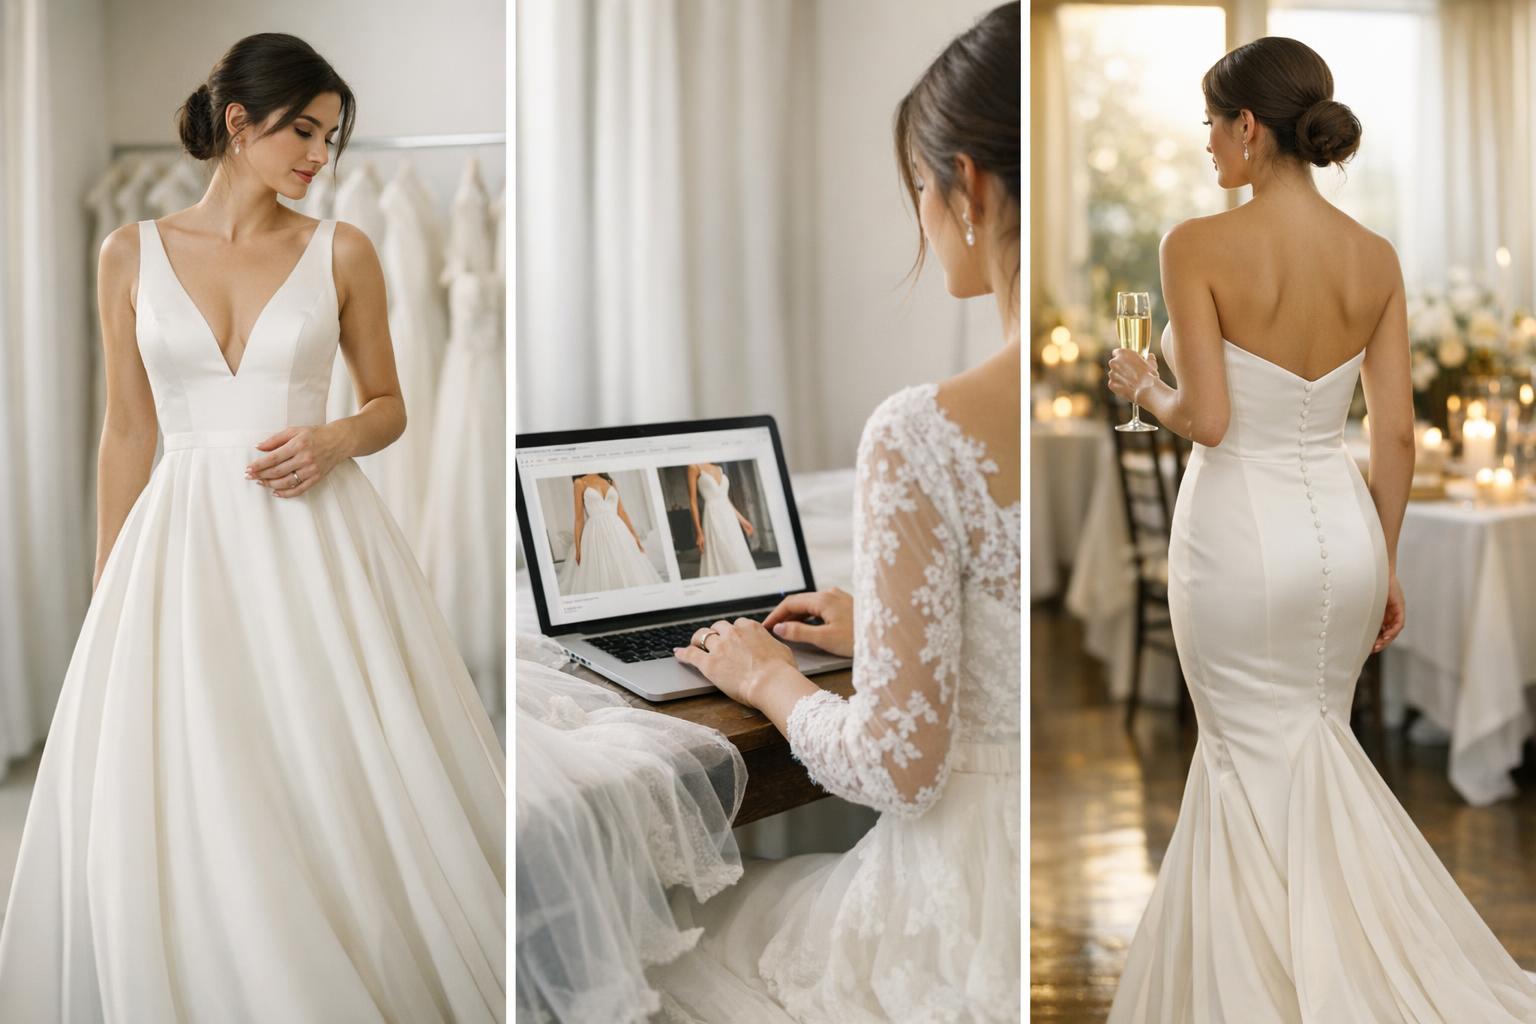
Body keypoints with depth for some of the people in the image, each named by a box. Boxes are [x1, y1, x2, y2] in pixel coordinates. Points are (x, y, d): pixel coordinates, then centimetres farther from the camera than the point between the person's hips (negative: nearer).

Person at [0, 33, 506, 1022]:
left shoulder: (341, 251, 3)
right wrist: (106, 592, 9)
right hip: (185, 541, 1)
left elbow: (390, 405, 11)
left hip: (316, 540, -1)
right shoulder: (134, 253, 5)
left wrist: (333, 439, -11)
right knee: (174, 797, 0)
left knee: (343, 780, 0)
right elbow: (128, 431, 9)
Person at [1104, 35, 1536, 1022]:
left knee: (1258, 765, 9)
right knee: (1318, 751, 21)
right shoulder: (1375, 257, 1)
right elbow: (1397, 431, 3)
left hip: (1240, 532, -5)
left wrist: (1145, 390, 4)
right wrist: (1386, 564, 13)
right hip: (1344, 529, 5)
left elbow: (1207, 418, -18)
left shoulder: (1199, 245, -14)